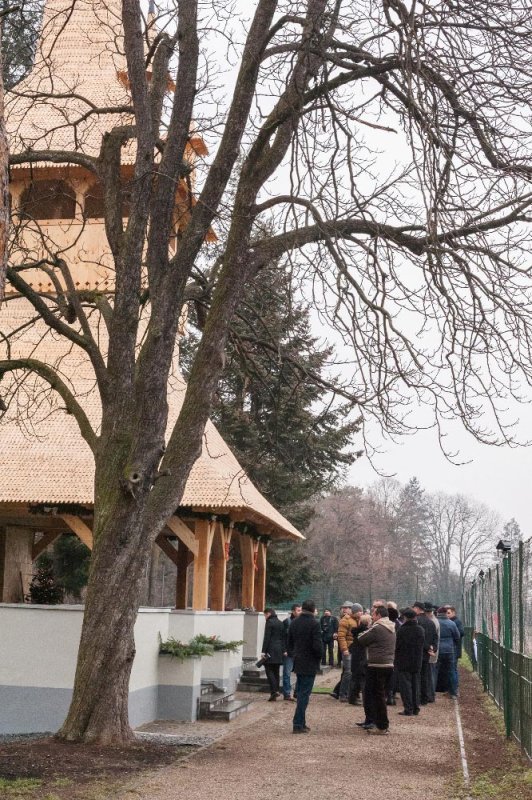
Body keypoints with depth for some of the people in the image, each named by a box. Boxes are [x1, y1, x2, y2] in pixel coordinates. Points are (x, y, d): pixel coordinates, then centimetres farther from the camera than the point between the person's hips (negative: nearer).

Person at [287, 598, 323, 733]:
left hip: (297, 663, 6)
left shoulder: (293, 623, 5)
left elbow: (289, 643, 12)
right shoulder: (314, 623, -15)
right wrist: (318, 658, -1)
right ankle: (298, 724, -3)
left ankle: (301, 723, 20)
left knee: (300, 693, 16)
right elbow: (317, 645, -18)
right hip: (309, 664, -6)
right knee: (304, 694, -2)